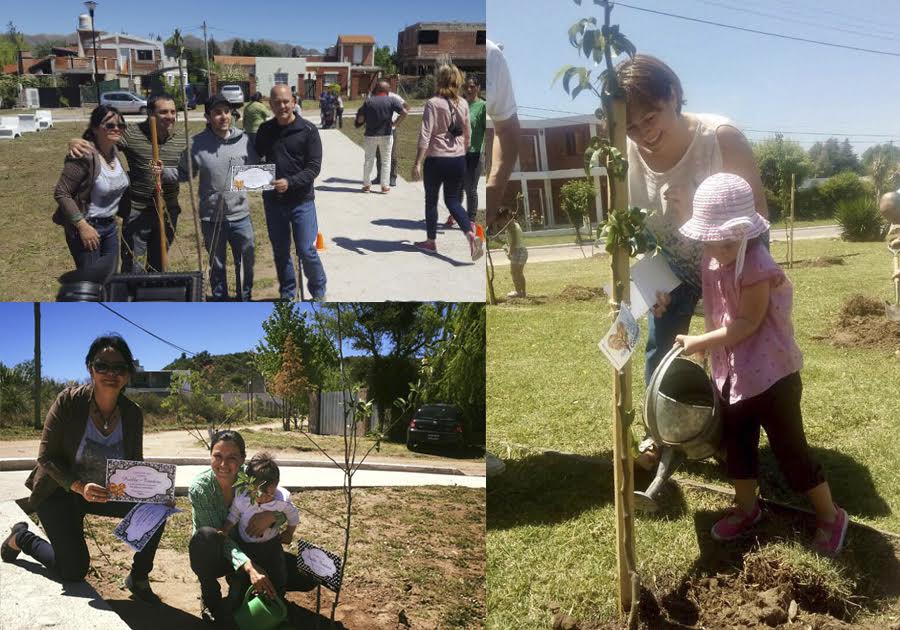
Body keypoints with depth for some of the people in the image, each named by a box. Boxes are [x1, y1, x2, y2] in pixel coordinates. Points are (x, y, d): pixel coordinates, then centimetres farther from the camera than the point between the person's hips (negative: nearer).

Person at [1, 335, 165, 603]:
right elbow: (46, 457, -18)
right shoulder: (69, 401, -22)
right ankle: (22, 538, 21)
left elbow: (135, 465, -2)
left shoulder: (132, 414, -12)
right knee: (74, 571, -10)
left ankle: (138, 578, 3)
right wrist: (80, 487, -34)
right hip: (59, 491, -3)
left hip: (106, 491, 4)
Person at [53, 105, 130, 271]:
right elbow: (61, 193, -20)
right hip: (87, 227, -7)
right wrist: (82, 226, -23)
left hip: (110, 225, 8)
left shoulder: (114, 151, 2)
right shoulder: (84, 155, -21)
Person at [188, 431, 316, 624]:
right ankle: (209, 596, -11)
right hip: (212, 555, -3)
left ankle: (239, 587, 8)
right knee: (206, 535, -38)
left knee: (306, 575, -12)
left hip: (246, 548, 3)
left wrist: (271, 515, -35)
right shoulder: (199, 488, -24)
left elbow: (286, 512, -9)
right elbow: (218, 537, -27)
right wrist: (248, 567, -42)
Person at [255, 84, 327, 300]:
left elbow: (314, 167, -11)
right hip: (273, 201, 4)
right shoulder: (265, 130, 5)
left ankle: (319, 292, 19)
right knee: (280, 251, 13)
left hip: (301, 201, -4)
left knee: (306, 251, -3)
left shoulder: (308, 130, -7)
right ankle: (287, 293, 30)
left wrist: (290, 182, -24)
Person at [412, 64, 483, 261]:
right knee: (452, 200, 14)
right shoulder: (463, 103, 4)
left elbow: (425, 135, -16)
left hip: (436, 159, -4)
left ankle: (431, 242, 21)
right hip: (458, 160, 5)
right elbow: (467, 133, 12)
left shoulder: (433, 103, -12)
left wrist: (417, 163, -15)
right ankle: (471, 235, -7)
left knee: (431, 200, 12)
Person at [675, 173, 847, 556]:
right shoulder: (712, 262, 0)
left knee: (790, 450, 4)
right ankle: (746, 509, 40)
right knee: (737, 444, 19)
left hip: (771, 375, -8)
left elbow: (747, 324, -23)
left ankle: (830, 517, 23)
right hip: (731, 373, 8)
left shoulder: (757, 267, -25)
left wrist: (698, 343, -21)